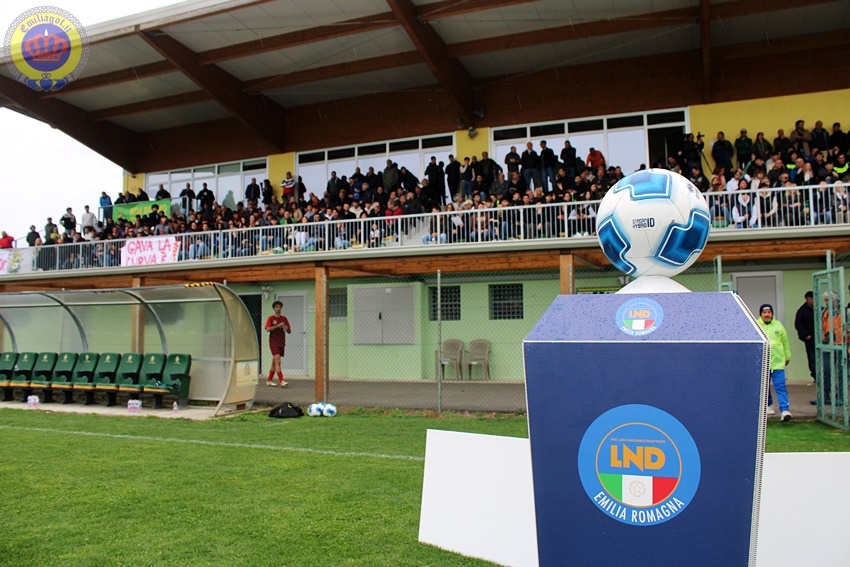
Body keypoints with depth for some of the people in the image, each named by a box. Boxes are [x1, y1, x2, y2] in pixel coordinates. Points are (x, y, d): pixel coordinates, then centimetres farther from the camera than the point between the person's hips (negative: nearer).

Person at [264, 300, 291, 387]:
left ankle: (269, 380, 21)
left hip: (281, 343, 5)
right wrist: (278, 326, -20)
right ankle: (281, 381, -23)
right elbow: (268, 329, -13)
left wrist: (286, 328, -12)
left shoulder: (284, 319, 12)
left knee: (274, 362, 11)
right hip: (273, 342, -5)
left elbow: (289, 331, 10)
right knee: (277, 361, -16)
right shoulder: (271, 318, 1)